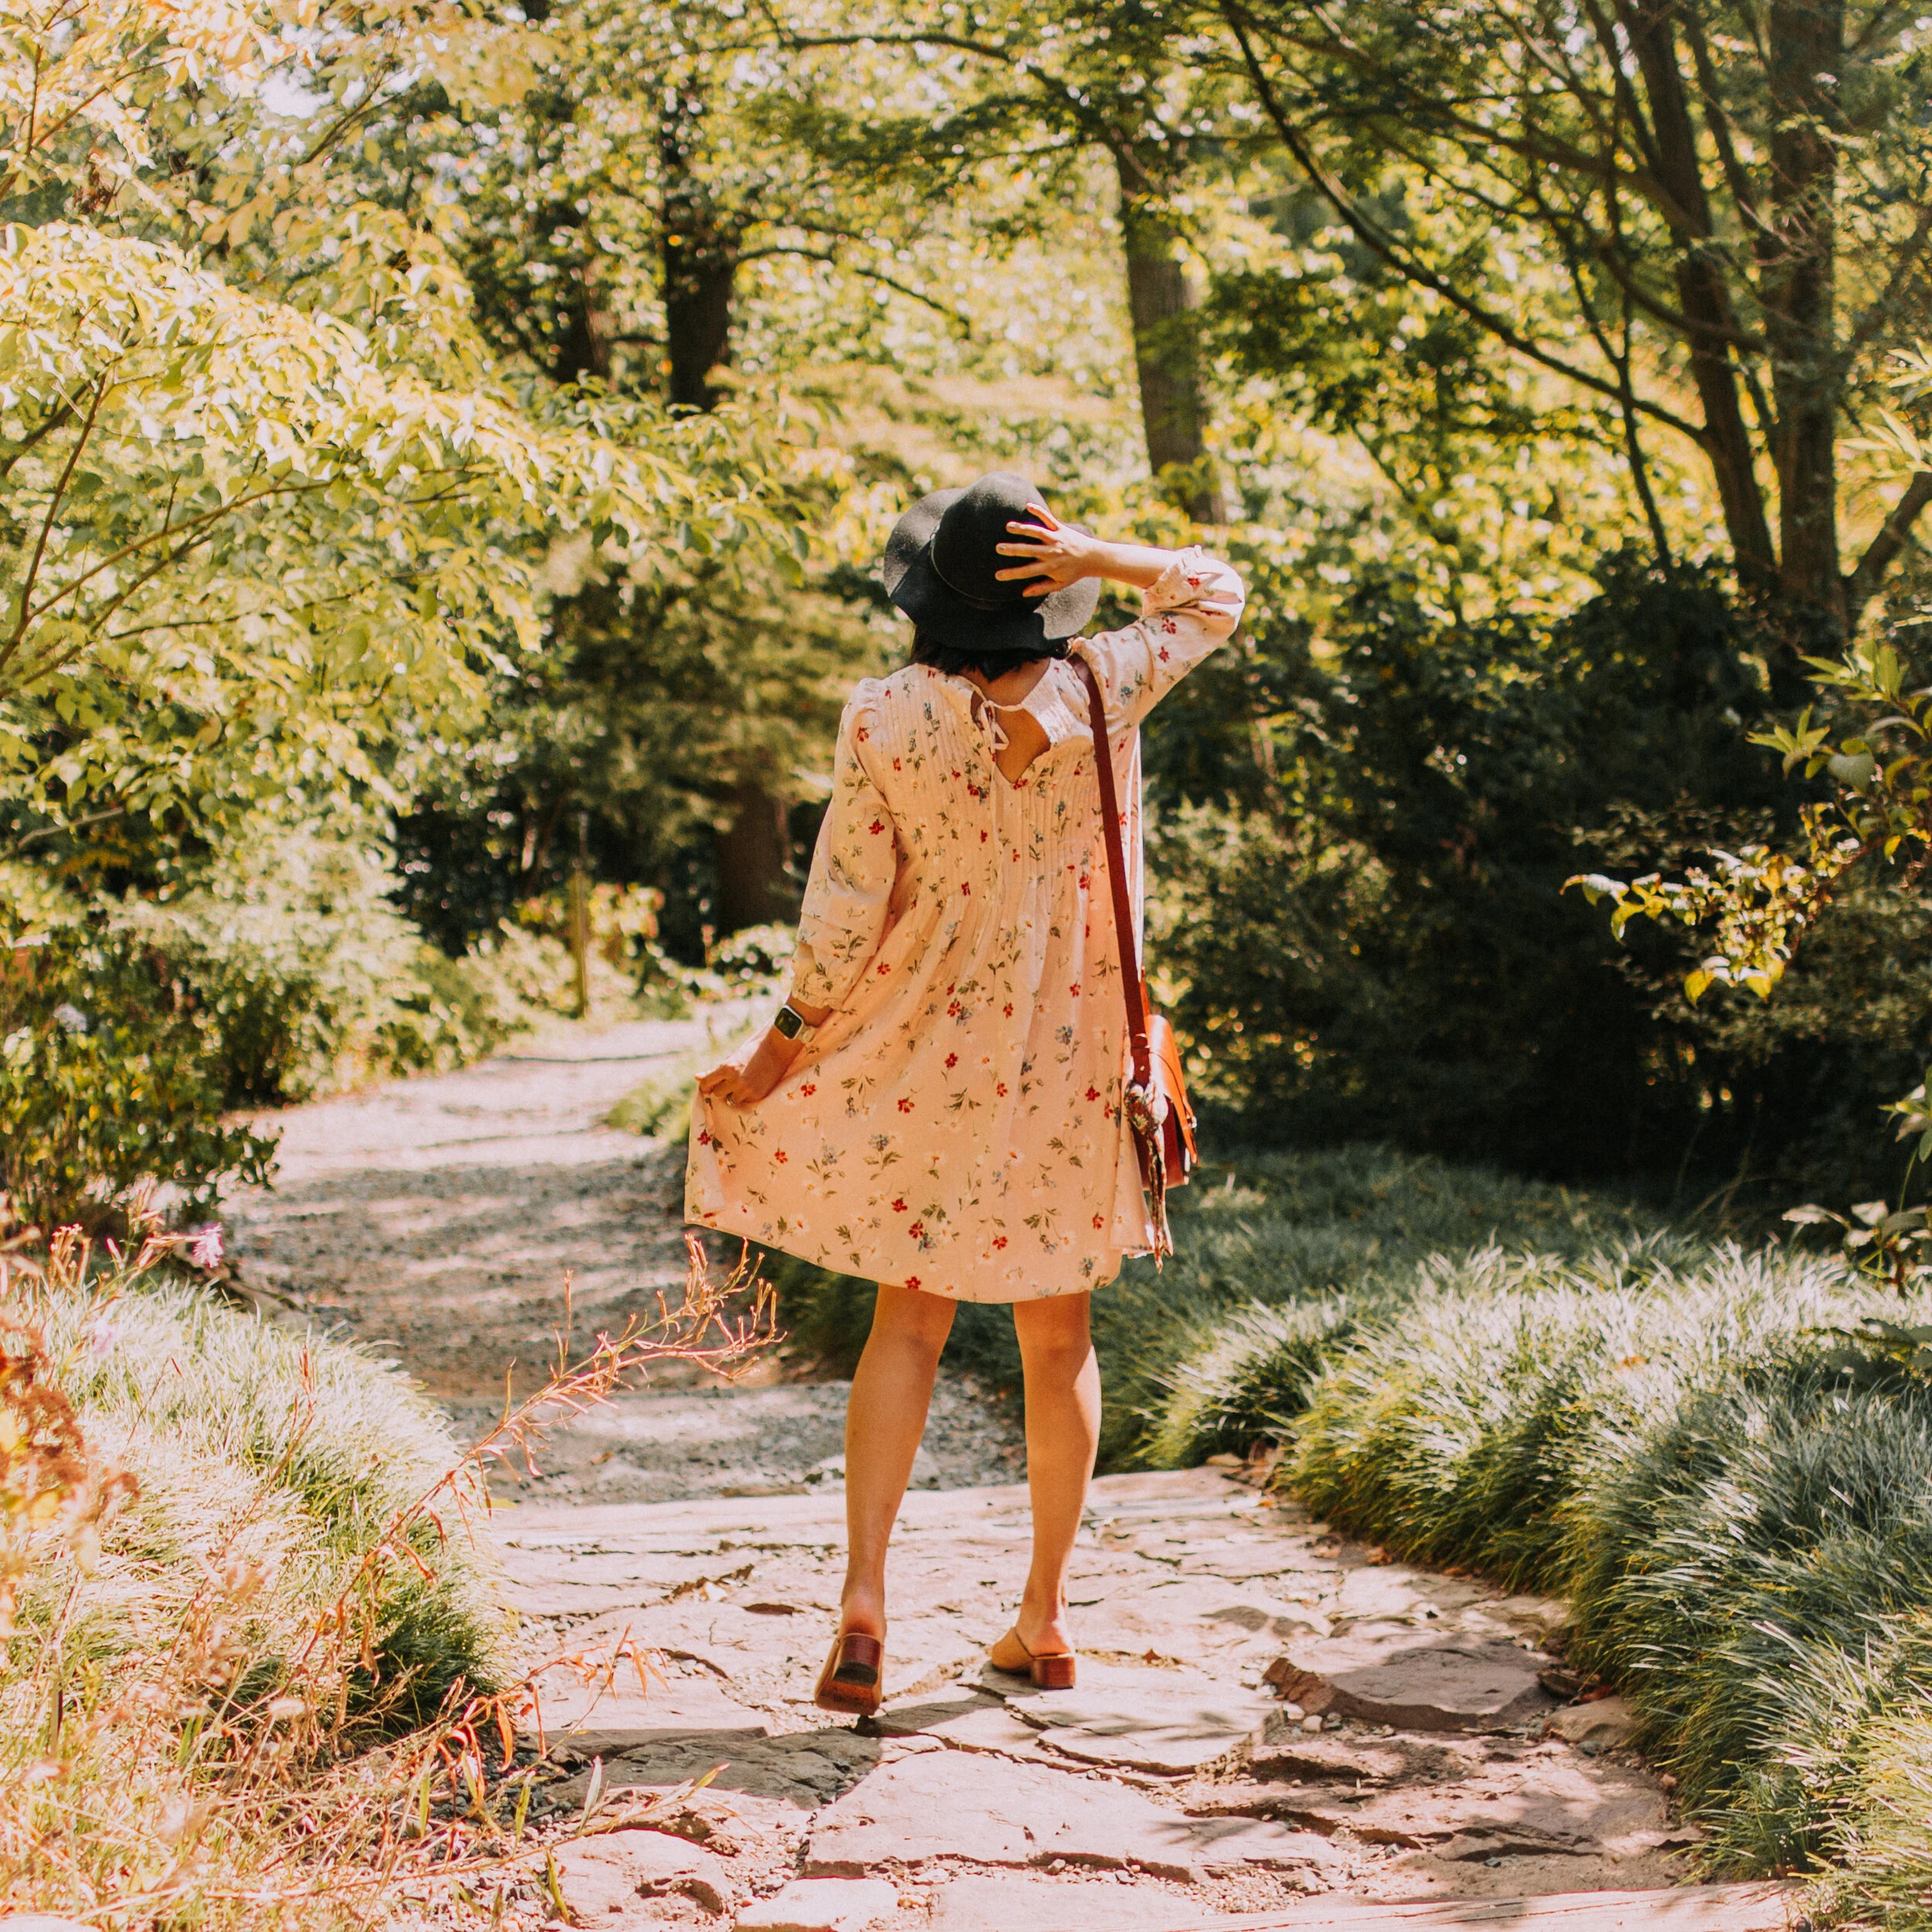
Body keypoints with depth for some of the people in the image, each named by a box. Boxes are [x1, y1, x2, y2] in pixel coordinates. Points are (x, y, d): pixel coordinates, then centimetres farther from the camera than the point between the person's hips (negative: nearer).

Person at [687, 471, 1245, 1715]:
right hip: (1070, 1056, 1)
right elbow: (1214, 597, 9)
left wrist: (786, 1043, 3)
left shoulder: (884, 720, -12)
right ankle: (1046, 1617, 20)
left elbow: (845, 907, -9)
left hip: (927, 1052, 0)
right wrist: (1099, 558, -8)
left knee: (909, 1320, 12)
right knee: (1060, 1338, 13)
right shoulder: (1103, 692, -9)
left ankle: (866, 1597, -2)